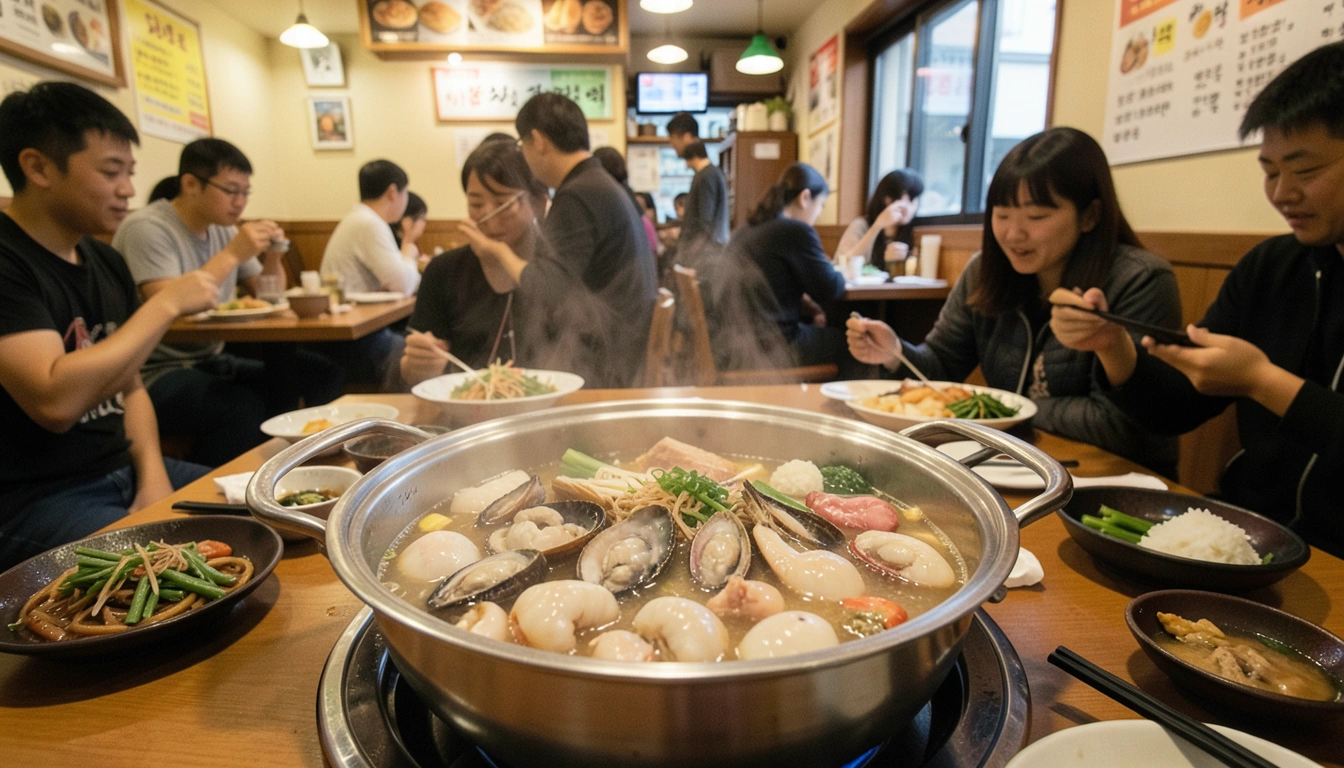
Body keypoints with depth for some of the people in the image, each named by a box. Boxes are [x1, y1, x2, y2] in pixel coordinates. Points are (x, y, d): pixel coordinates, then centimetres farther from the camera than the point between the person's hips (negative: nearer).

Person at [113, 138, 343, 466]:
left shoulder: (223, 228, 10)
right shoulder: (146, 228, -12)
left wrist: (272, 257, -4)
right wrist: (231, 254, -22)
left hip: (214, 361, 7)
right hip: (157, 373, -7)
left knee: (322, 376, -12)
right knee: (245, 409, -35)